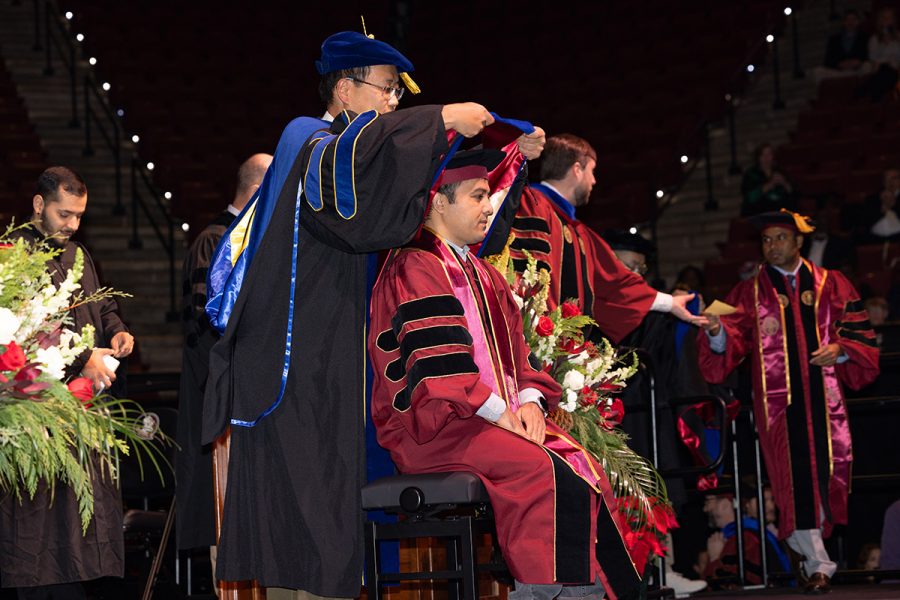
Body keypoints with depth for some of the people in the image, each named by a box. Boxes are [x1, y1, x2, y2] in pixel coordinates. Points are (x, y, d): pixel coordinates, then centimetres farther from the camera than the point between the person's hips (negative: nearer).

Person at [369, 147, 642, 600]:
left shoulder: (482, 274, 22)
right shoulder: (415, 268, -7)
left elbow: (513, 351, 20)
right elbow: (438, 362, -17)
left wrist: (529, 400, -1)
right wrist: (499, 414, -18)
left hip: (498, 418, 8)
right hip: (431, 425, -8)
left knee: (581, 466, -13)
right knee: (543, 469, -28)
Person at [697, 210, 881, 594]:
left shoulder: (831, 286, 12)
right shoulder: (749, 293, 10)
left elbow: (859, 332, 10)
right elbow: (730, 345, -2)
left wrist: (840, 350, -9)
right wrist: (716, 331, -23)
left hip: (824, 394, 1)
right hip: (779, 398, -1)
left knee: (828, 470, -2)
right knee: (794, 476, -7)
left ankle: (813, 542, 20)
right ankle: (817, 563, -2)